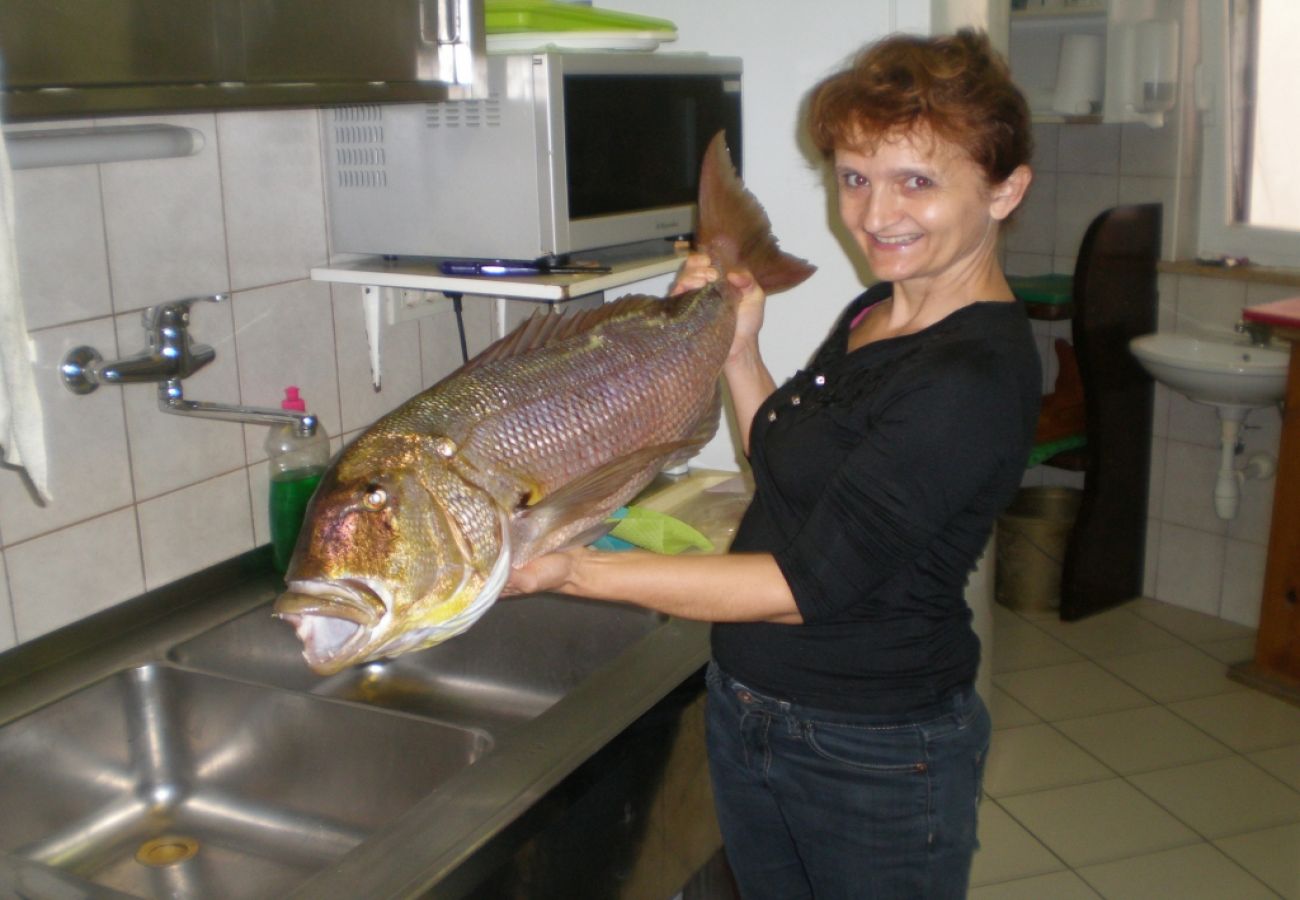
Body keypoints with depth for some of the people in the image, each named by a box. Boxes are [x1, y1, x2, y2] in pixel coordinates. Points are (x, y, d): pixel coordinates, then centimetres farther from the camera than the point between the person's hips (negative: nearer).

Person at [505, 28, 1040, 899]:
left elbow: (812, 582, -26)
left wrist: (576, 569, -28)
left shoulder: (976, 376, -24)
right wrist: (737, 353, -2)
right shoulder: (873, 314, 4)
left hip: (877, 757, -8)